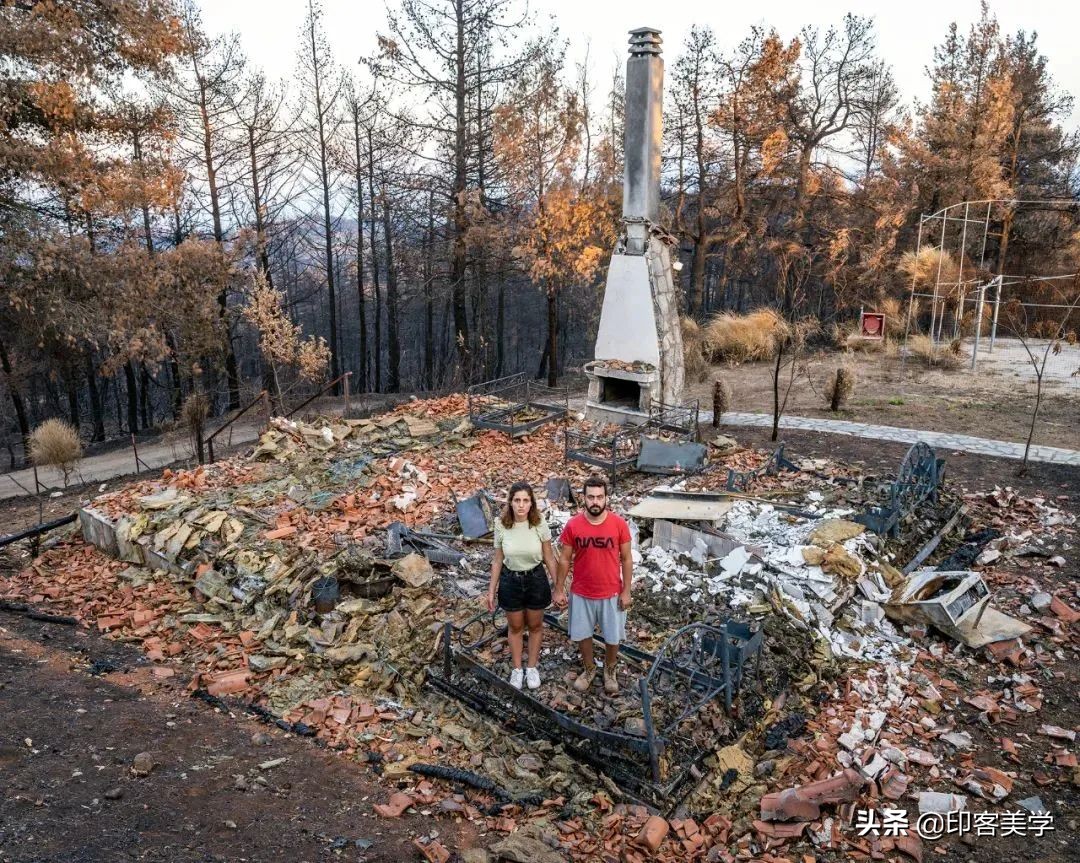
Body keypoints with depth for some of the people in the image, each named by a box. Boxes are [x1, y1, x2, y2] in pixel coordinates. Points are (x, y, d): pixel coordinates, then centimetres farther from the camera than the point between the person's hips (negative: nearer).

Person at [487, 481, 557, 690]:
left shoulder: (540, 525, -17)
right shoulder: (501, 526, -14)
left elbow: (549, 558, -6)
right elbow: (497, 560, -3)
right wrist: (492, 590, 1)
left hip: (536, 580, 0)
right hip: (510, 581, 0)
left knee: (535, 626, 18)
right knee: (515, 627, 18)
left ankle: (532, 667, 39)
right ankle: (517, 668, 38)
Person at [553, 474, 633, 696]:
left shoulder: (619, 524, -14)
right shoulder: (573, 525, -12)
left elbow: (626, 559, -5)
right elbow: (564, 559, -2)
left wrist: (626, 591, -5)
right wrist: (559, 590, -1)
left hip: (611, 594, -1)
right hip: (581, 593, 1)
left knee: (612, 637, 14)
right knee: (582, 634, 17)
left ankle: (610, 671, 40)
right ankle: (589, 668, 42)